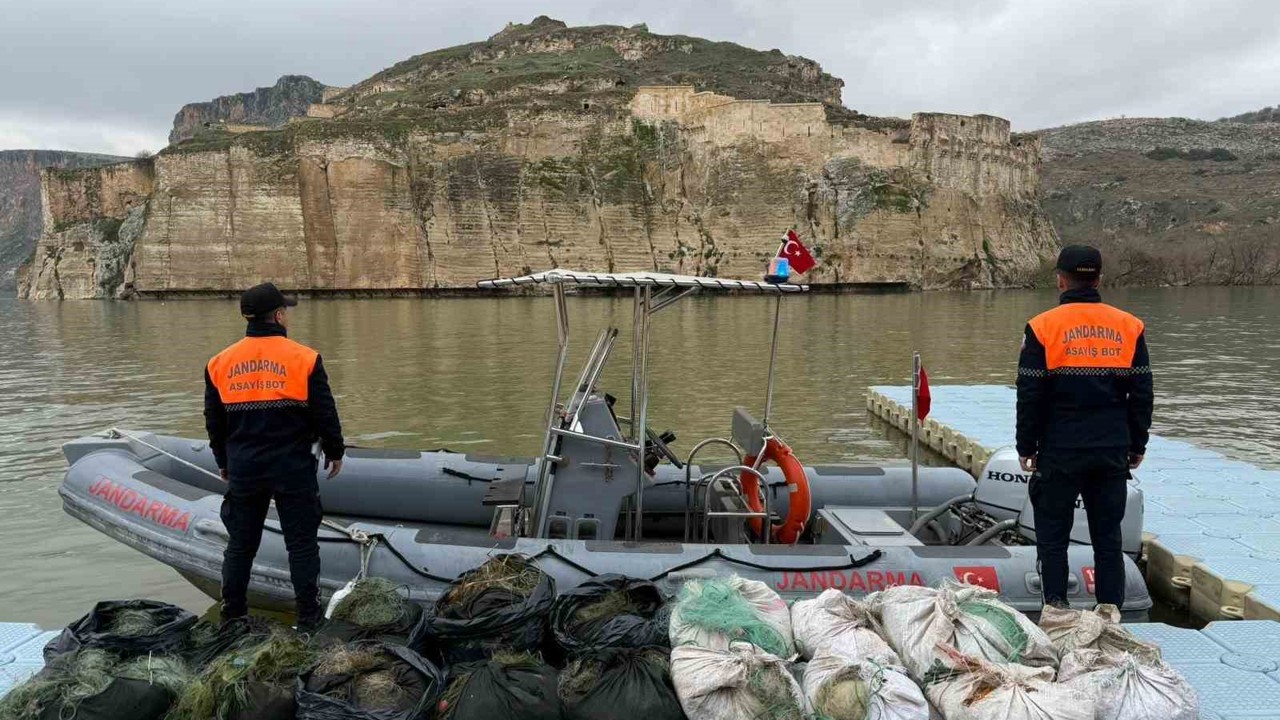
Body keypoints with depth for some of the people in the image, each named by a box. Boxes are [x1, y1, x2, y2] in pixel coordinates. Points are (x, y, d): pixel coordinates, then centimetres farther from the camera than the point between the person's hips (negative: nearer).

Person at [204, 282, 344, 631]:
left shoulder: (220, 363, 4)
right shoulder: (303, 359, -9)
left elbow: (214, 422, 12)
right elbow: (324, 413, -6)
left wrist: (224, 462, 25)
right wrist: (334, 452, 10)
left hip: (243, 469, 4)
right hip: (293, 468, -3)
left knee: (240, 544, 16)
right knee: (301, 543, 6)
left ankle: (232, 615, 24)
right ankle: (308, 617, 11)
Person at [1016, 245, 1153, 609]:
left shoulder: (1043, 327, -8)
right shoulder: (1130, 327, 3)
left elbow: (1029, 396, -7)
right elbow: (1142, 394, 7)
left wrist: (1027, 448, 2)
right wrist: (1137, 445, 16)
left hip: (1060, 452, -3)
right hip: (1113, 452, 3)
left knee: (1053, 535, 7)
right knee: (1108, 536, 12)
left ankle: (1056, 608, 9)